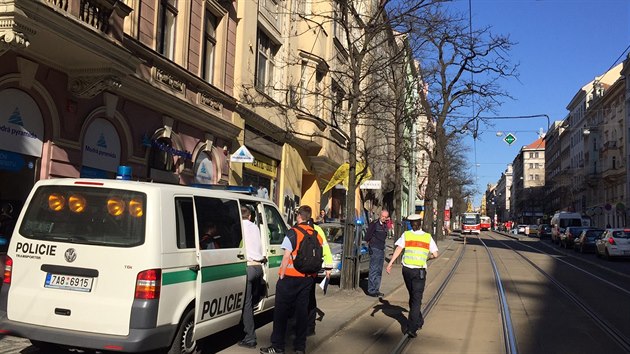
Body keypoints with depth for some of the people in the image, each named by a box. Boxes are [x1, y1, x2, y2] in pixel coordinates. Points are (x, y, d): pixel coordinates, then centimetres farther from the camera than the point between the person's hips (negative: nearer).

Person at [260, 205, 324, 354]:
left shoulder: (293, 232, -10)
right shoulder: (317, 235, 6)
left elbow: (286, 256, -14)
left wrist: (281, 276, -8)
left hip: (291, 277, -5)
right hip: (308, 279, 5)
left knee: (281, 311, 4)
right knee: (301, 311, 10)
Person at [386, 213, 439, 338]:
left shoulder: (406, 235, 1)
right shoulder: (428, 237, 2)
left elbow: (398, 249, -12)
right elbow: (435, 254, 2)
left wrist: (390, 264, -16)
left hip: (407, 269, 2)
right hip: (420, 271, -2)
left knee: (412, 296, 20)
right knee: (416, 299, -1)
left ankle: (419, 321, 35)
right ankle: (411, 328, -12)